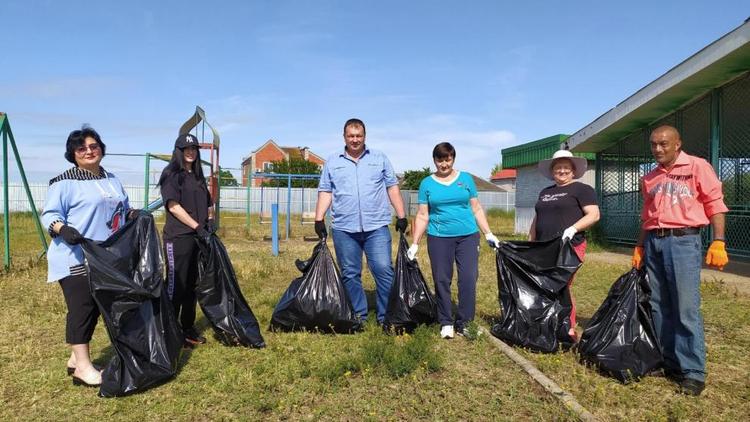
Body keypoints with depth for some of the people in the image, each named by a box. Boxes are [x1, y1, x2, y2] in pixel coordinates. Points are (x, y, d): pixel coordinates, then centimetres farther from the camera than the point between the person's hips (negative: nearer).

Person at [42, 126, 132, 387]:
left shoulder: (112, 181, 18)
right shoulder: (65, 182, -6)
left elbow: (124, 211, 26)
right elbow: (49, 214, -8)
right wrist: (63, 229, -27)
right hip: (76, 259, -7)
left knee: (96, 307, 10)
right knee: (81, 309, -6)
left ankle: (76, 358, 23)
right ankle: (82, 368, 1)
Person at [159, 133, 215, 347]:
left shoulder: (198, 176, 17)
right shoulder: (171, 174, -4)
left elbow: (208, 203, 23)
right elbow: (174, 206, -14)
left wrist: (210, 222, 4)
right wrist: (197, 227, -17)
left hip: (199, 237, 7)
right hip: (178, 238, -7)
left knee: (192, 284, 12)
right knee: (176, 285, -2)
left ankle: (188, 328, 22)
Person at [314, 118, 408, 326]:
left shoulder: (379, 158, 10)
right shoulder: (332, 162, 12)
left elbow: (392, 188, 9)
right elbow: (325, 192, 10)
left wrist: (401, 216, 3)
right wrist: (319, 219, 0)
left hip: (376, 227, -1)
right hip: (344, 229, 1)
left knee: (384, 271, -6)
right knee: (350, 274, 6)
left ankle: (386, 316, 6)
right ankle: (358, 316, 18)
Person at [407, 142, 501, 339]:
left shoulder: (466, 178, 8)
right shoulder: (427, 183, 6)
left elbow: (477, 209, 11)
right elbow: (422, 216, 5)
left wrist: (489, 234, 6)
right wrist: (414, 243, 0)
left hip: (468, 236, 1)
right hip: (439, 238, 0)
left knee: (469, 279, -5)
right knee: (442, 280, 2)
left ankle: (464, 322, 7)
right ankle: (446, 322, 15)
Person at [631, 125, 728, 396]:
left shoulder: (697, 167, 1)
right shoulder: (649, 179, 17)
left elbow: (715, 204, -3)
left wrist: (718, 243, -11)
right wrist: (639, 247, 18)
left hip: (683, 241, -6)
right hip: (653, 243, 6)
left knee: (686, 309, -7)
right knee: (659, 307, 8)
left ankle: (693, 373, 2)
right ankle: (668, 363, 19)